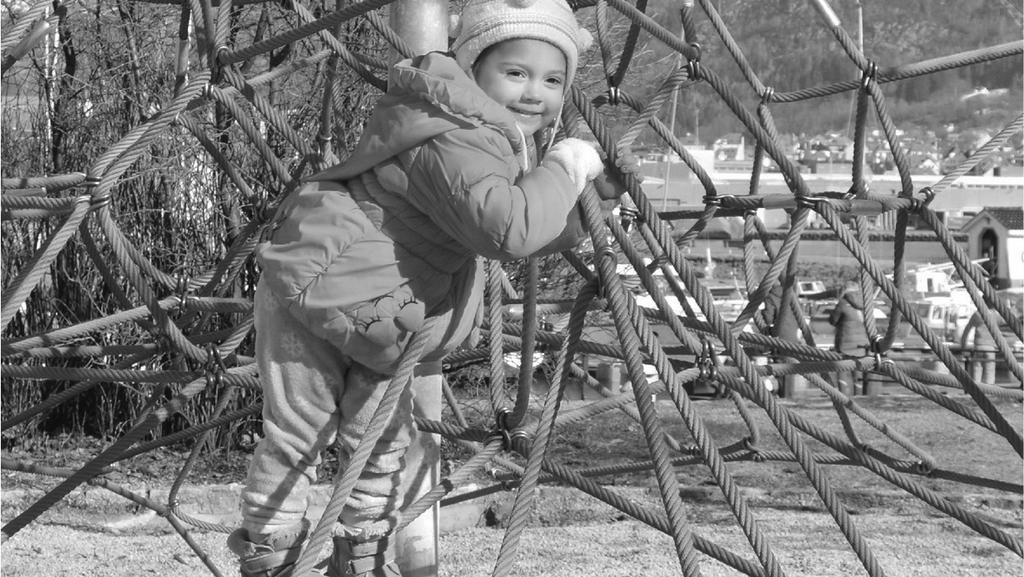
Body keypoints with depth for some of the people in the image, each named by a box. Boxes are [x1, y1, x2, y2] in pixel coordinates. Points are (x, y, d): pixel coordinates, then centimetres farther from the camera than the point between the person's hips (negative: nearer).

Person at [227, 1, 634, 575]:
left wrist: (595, 195, -3)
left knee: (385, 436, 14)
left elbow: (537, 233, 11)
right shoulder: (455, 143, -31)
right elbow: (507, 227, -45)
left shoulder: (516, 139, 4)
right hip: (313, 288, -10)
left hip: (371, 318, 10)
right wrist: (565, 167, -32)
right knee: (297, 434, -1)